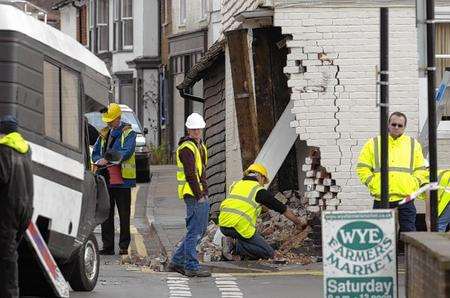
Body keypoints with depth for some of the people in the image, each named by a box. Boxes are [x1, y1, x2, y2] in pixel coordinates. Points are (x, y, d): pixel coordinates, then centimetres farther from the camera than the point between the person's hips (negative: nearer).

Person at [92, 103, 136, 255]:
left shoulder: (128, 133, -1)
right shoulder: (104, 133, 16)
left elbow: (126, 152, -16)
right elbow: (95, 153, 15)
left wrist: (108, 159, -24)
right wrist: (100, 161, -8)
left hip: (122, 180, -5)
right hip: (106, 179, 5)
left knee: (124, 215, 0)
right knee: (106, 214, 5)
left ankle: (124, 246, 5)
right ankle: (107, 246, 10)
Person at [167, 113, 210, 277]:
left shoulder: (200, 145, 19)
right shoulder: (186, 148, -13)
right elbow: (190, 174, -18)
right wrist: (199, 195, -19)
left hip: (201, 194, 10)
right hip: (193, 195, -10)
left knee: (201, 230, 14)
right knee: (194, 231, -7)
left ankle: (177, 261, 20)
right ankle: (191, 267, -3)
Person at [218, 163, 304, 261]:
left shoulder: (235, 185, 21)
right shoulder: (260, 191, 6)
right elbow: (284, 210, 15)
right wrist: (299, 223, 29)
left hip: (223, 225, 6)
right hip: (241, 227, -6)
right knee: (269, 254, 2)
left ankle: (234, 243, 8)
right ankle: (236, 246, -12)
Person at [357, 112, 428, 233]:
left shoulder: (413, 145, 13)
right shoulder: (373, 144, 8)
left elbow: (420, 170, 17)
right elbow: (362, 168, 7)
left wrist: (414, 185, 1)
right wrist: (372, 184, -4)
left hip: (406, 198, 1)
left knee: (408, 231, -2)